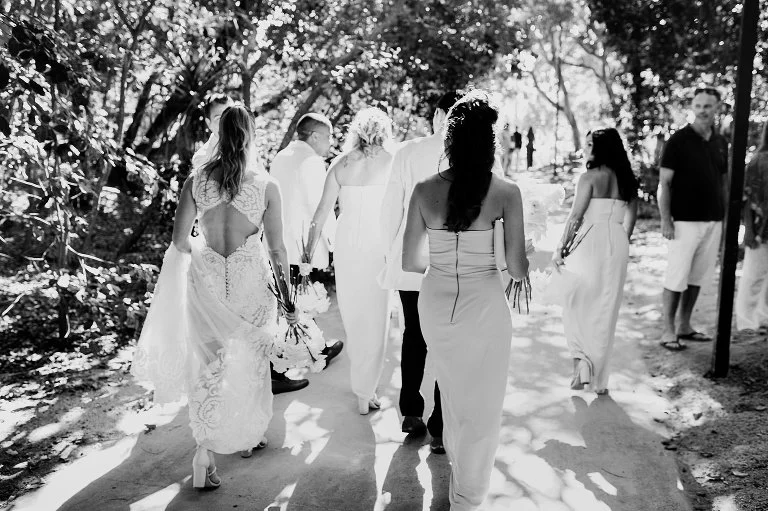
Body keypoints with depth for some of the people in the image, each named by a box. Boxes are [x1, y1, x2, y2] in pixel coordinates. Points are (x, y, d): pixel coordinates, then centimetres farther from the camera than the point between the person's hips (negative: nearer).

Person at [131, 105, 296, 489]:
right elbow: (277, 248, -6)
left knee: (207, 363, 14)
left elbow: (179, 240, -2)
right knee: (250, 361, 19)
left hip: (206, 280, 1)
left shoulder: (196, 180, -5)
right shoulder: (266, 185, -9)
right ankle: (249, 434, 37)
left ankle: (205, 450, 8)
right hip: (251, 280, -1)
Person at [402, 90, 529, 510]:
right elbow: (517, 267, -15)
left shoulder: (425, 190, -5)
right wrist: (522, 267, 8)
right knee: (482, 408, 15)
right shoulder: (506, 193, -12)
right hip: (484, 308, -4)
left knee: (452, 390, 29)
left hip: (436, 305, 4)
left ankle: (455, 456, 54)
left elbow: (410, 262, -2)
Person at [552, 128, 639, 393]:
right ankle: (599, 378, 18)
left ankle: (582, 359, -3)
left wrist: (560, 248, -5)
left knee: (577, 304, 9)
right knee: (605, 310, 11)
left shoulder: (590, 177, -8)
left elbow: (576, 217, -12)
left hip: (591, 242, -6)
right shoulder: (627, 179, 10)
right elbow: (631, 217, 14)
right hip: (618, 245, 6)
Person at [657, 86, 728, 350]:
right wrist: (665, 220, -14)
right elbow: (664, 183, -7)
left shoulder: (721, 142, 11)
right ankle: (668, 331, 5)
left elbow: (723, 180, 17)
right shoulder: (679, 140, -5)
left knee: (697, 278, 10)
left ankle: (685, 327, 20)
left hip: (713, 221, 5)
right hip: (685, 220, -5)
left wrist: (725, 215, 11)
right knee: (677, 278, -3)